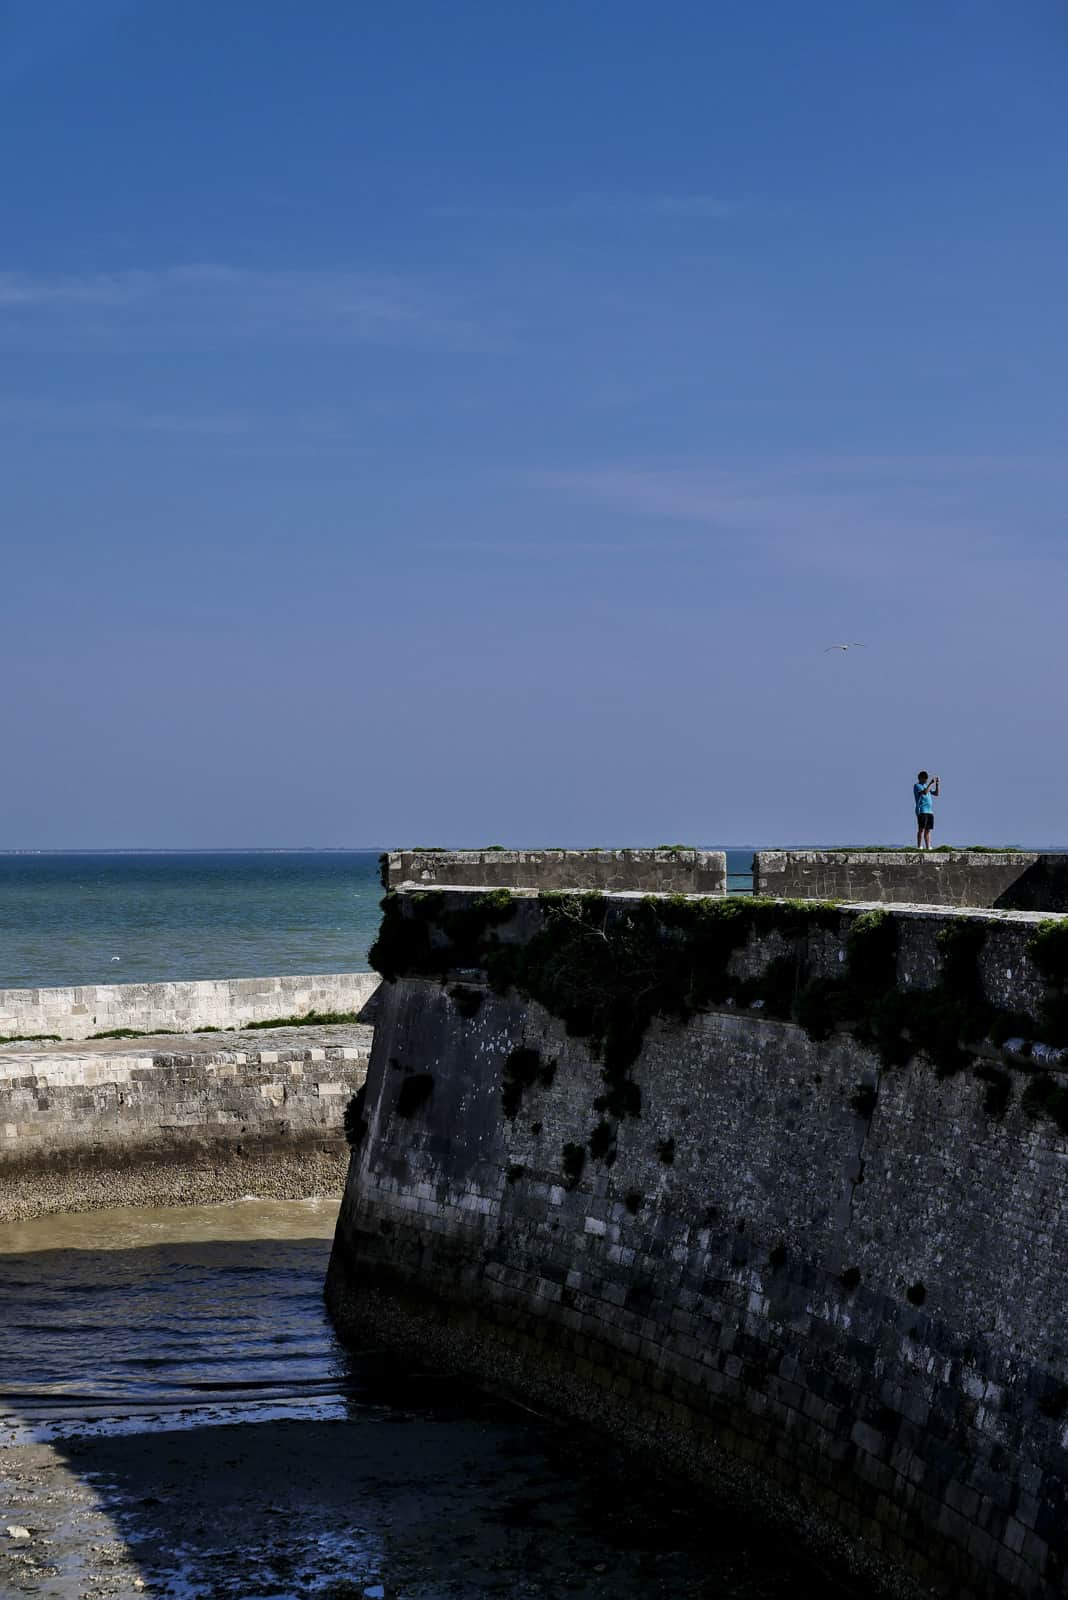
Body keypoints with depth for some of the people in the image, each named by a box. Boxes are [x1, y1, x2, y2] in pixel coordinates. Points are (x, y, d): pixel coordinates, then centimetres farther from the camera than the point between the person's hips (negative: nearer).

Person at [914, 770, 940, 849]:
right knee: (921, 829, -11)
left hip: (929, 811, 8)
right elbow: (925, 792, -19)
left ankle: (928, 847, 2)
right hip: (921, 811, -8)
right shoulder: (917, 786, -1)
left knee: (928, 830, 4)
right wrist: (931, 783, -15)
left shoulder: (926, 786, 22)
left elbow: (936, 793, 20)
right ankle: (919, 847, -12)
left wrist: (937, 784, 8)